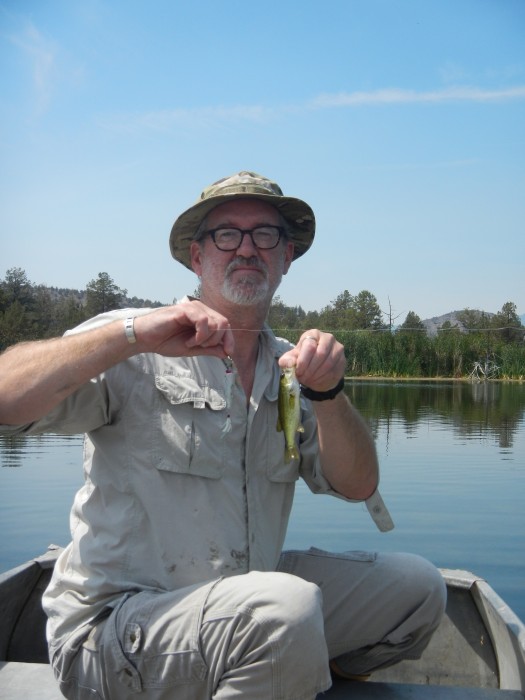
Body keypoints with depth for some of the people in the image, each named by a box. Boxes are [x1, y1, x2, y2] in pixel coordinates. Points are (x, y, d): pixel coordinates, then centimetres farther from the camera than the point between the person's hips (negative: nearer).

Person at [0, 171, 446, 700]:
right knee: (286, 606, -34)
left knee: (414, 584, 2)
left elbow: (356, 486, 1)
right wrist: (132, 335, -29)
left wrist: (326, 392, -16)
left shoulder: (289, 368, 8)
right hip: (113, 623, -6)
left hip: (245, 605, 7)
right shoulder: (134, 356, -9)